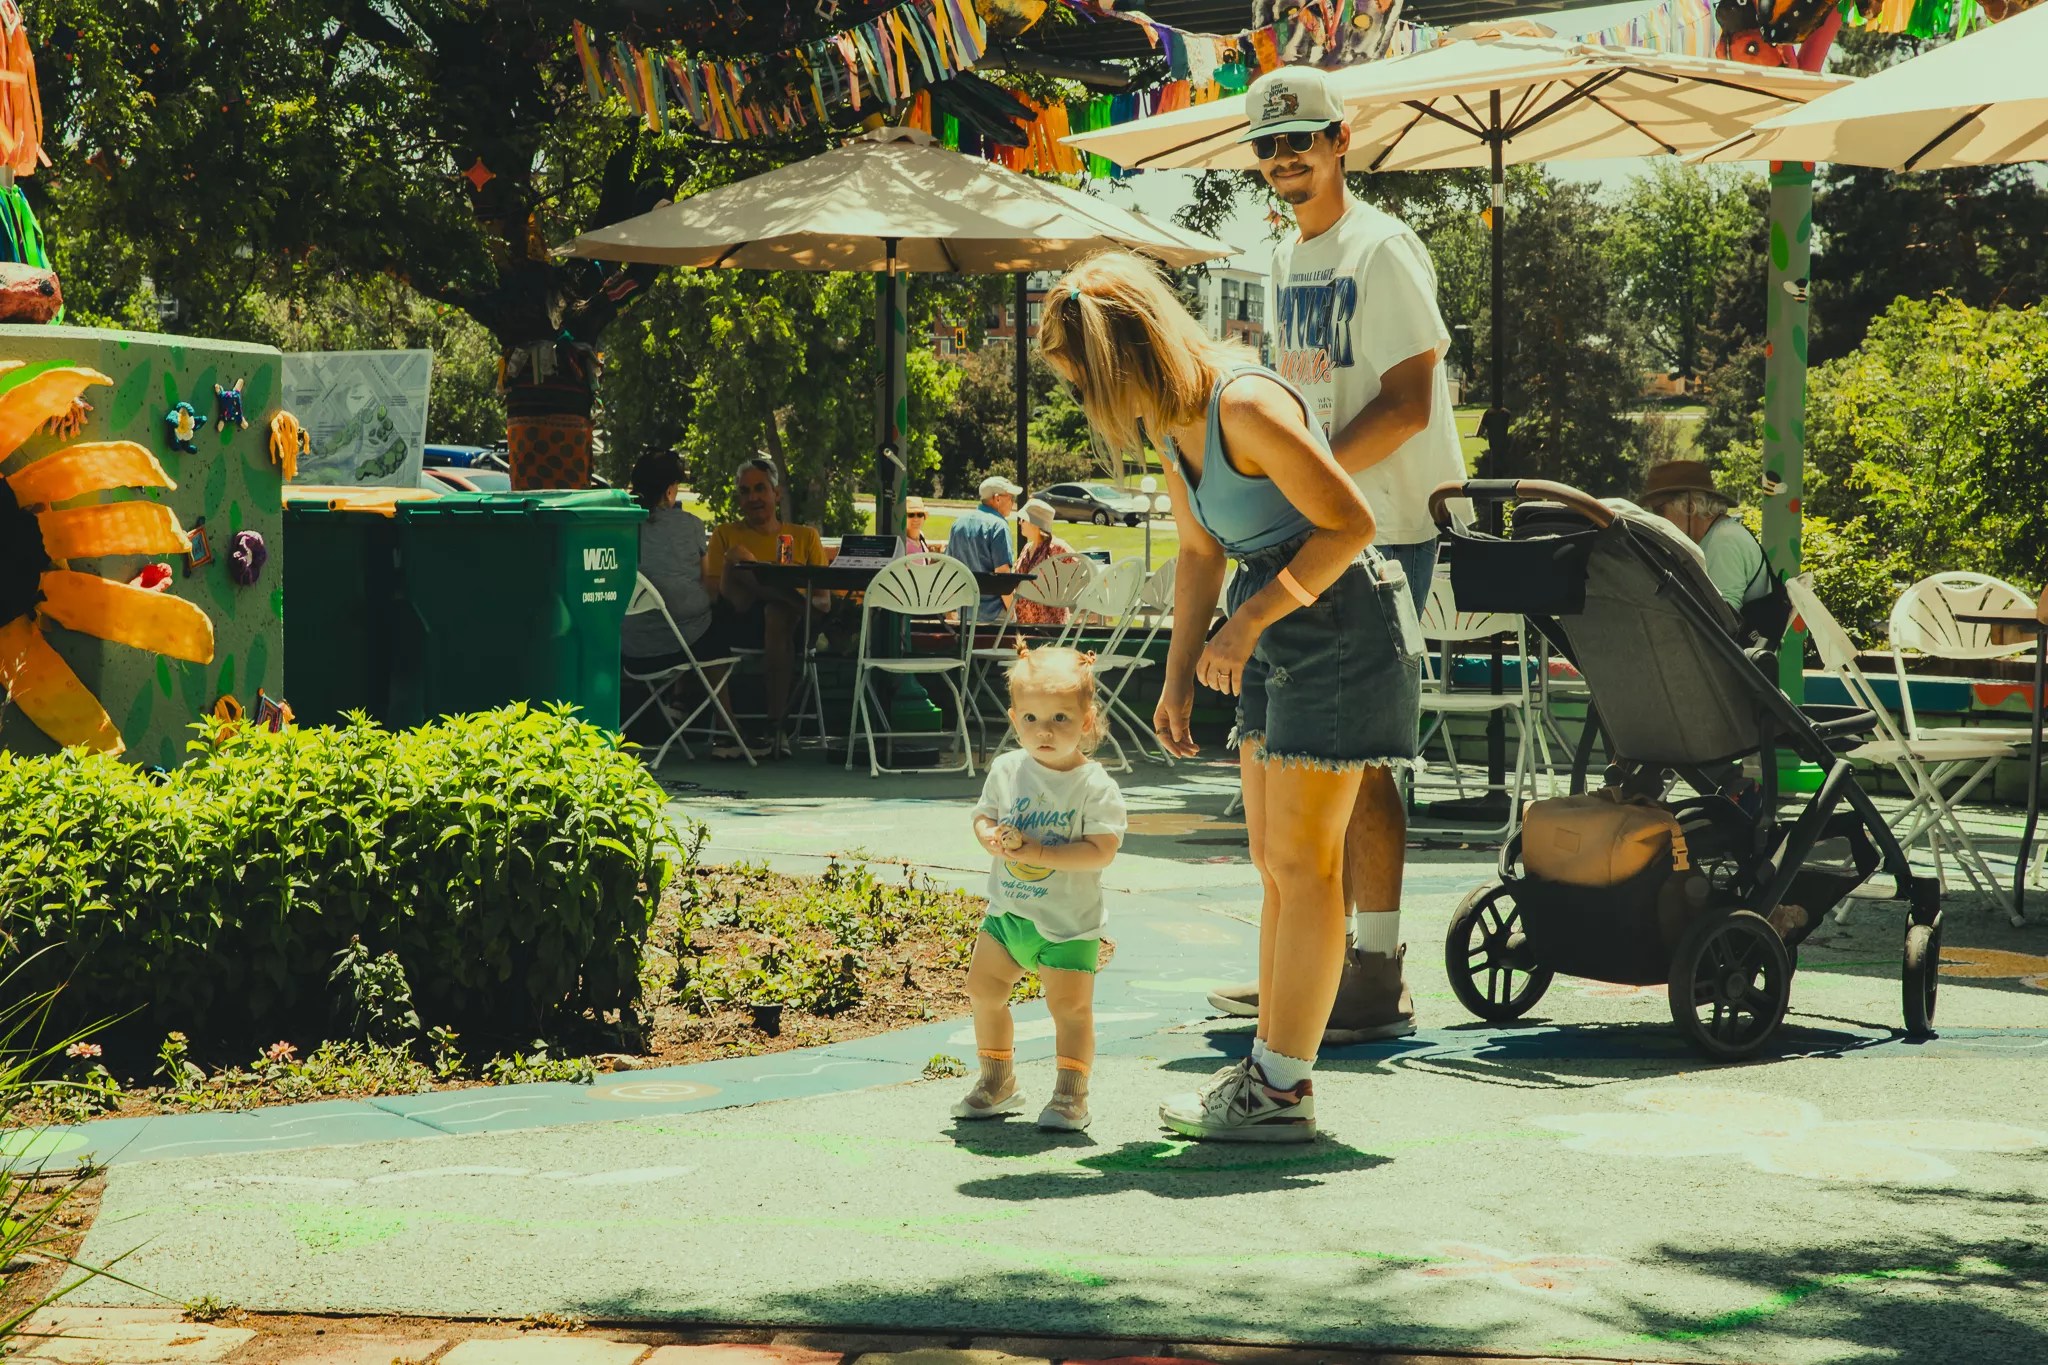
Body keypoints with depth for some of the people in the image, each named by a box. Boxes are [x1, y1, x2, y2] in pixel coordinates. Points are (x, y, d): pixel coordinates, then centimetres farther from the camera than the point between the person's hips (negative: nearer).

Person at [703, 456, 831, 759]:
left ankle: (776, 727, -41)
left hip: (791, 622, 0)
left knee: (778, 612, -39)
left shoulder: (805, 537, 20)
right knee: (737, 555, -25)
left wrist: (807, 603, -14)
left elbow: (824, 602, 12)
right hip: (737, 619, 0)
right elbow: (710, 592, 6)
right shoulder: (726, 534, 21)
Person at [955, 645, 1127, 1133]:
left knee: (1070, 1004, -6)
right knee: (983, 988, 11)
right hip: (1006, 910, 6)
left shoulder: (1095, 786, -15)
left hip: (1068, 923, -5)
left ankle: (1070, 1095, 6)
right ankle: (997, 1081, 28)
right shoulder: (1006, 769, 0)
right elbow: (983, 817, 8)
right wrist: (994, 837, -16)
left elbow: (1101, 850, -22)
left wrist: (1038, 851, -27)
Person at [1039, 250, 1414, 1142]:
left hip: (1338, 624, -10)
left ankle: (1279, 1091, 0)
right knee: (1275, 861, 11)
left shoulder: (1245, 406, -22)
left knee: (1301, 860, -5)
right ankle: (1272, 1063, 18)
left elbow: (1349, 522, -20)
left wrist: (1249, 620, -21)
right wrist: (1179, 677, 14)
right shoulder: (1168, 423, 7)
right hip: (1277, 635, 10)